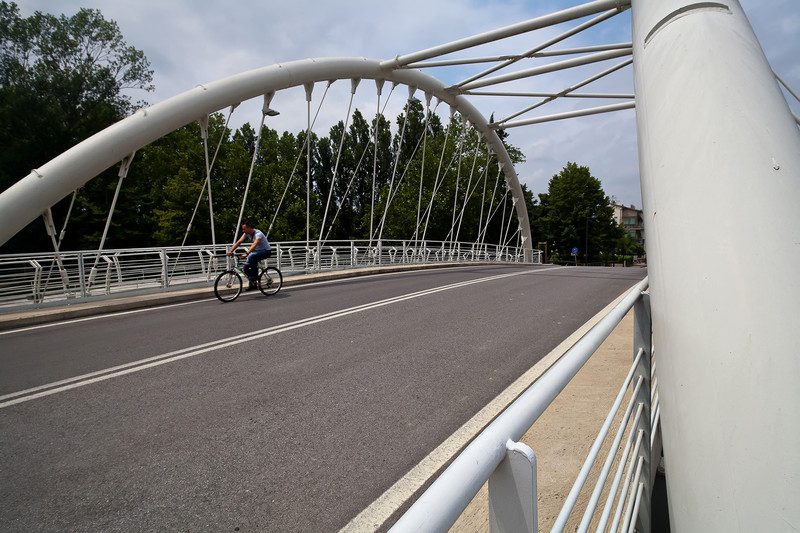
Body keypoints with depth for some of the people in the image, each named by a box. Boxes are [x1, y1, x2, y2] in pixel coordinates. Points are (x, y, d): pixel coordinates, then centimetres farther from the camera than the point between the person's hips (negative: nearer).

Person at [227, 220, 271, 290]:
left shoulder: (258, 234, -28)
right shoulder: (247, 233, -3)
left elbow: (254, 245, -43)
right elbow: (239, 242, -8)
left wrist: (246, 254, -55)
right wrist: (230, 251, -20)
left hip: (266, 251, -8)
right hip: (258, 251, 8)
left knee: (251, 256, -35)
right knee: (246, 267, -5)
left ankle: (255, 276, -20)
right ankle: (252, 284, 10)